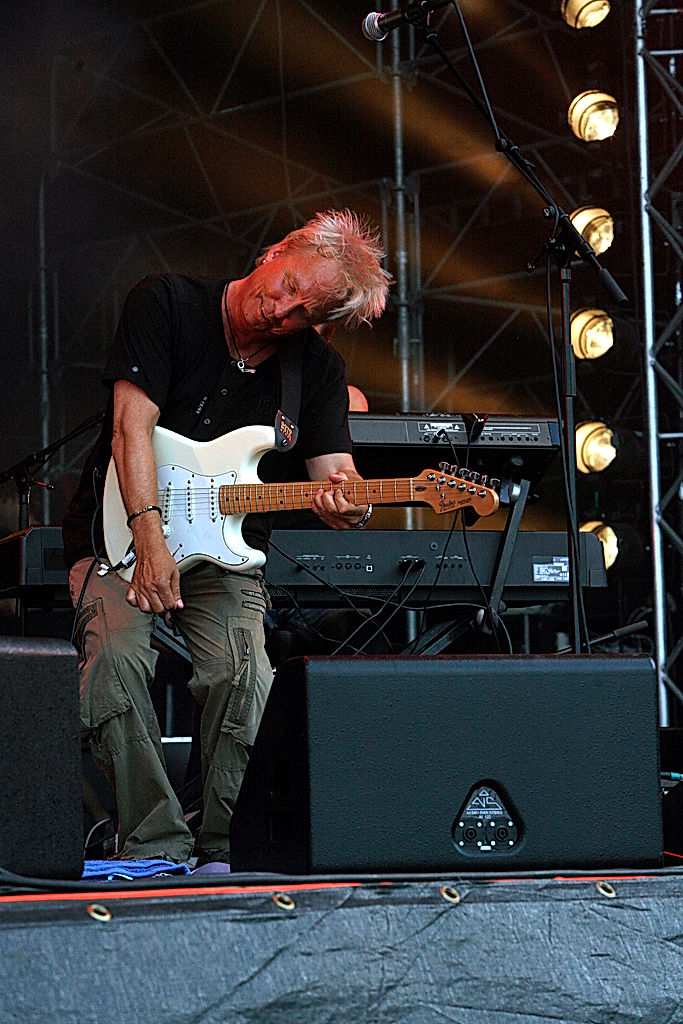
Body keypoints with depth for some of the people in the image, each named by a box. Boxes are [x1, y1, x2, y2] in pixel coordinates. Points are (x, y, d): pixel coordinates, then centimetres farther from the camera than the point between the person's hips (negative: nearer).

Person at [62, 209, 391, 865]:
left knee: (245, 680, -25)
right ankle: (156, 846, -22)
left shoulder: (317, 368, 2)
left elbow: (334, 467, -6)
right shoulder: (168, 305, -7)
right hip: (122, 538, -2)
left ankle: (224, 851, -10)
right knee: (117, 659, -30)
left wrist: (343, 502, -33)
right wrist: (150, 540, -25)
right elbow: (133, 424, -14)